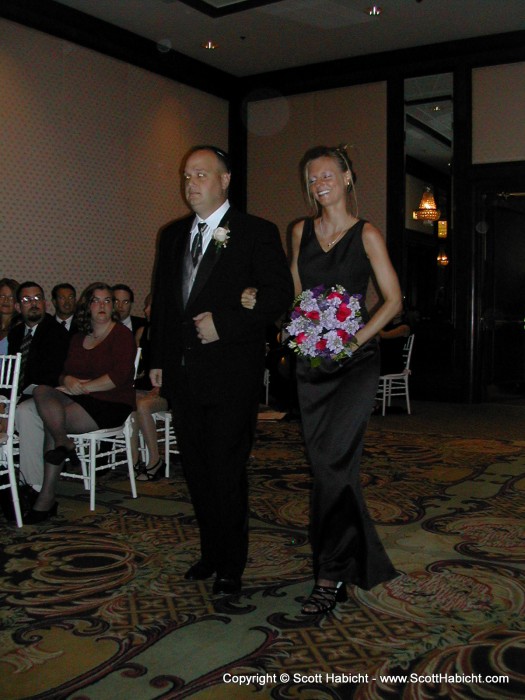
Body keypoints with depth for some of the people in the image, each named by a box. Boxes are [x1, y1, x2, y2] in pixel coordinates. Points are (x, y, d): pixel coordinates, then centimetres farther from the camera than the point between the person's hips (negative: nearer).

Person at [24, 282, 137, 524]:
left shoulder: (122, 335, -1)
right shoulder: (79, 338, 20)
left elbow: (119, 376, -15)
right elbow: (66, 372, 14)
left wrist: (83, 386, -14)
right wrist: (68, 380, -10)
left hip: (113, 405, -6)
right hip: (82, 399, 6)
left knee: (52, 421, -24)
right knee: (41, 391, -23)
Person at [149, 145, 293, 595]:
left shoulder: (256, 232, -3)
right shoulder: (173, 235, 16)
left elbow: (280, 292, -10)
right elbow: (163, 299, 18)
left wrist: (224, 322, -18)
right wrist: (158, 359, 13)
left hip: (231, 375, -6)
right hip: (182, 373, 6)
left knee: (227, 471, 0)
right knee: (197, 469, 13)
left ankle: (231, 566, 16)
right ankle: (211, 552, 29)